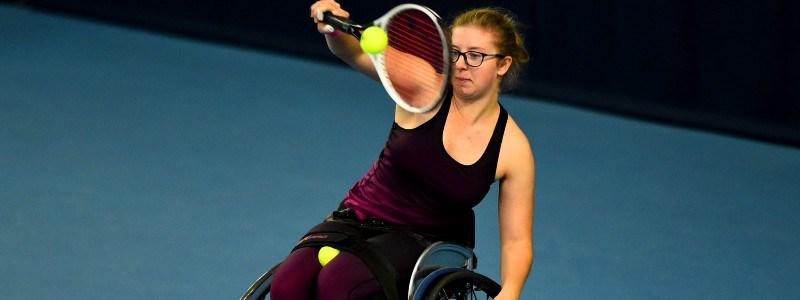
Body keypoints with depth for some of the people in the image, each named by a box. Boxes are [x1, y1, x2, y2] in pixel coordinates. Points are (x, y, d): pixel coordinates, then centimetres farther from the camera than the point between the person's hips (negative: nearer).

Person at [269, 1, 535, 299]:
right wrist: (334, 29, -36)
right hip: (357, 219, 2)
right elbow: (355, 53, -12)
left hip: (423, 241, -2)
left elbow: (517, 240, -4)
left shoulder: (513, 148, -8)